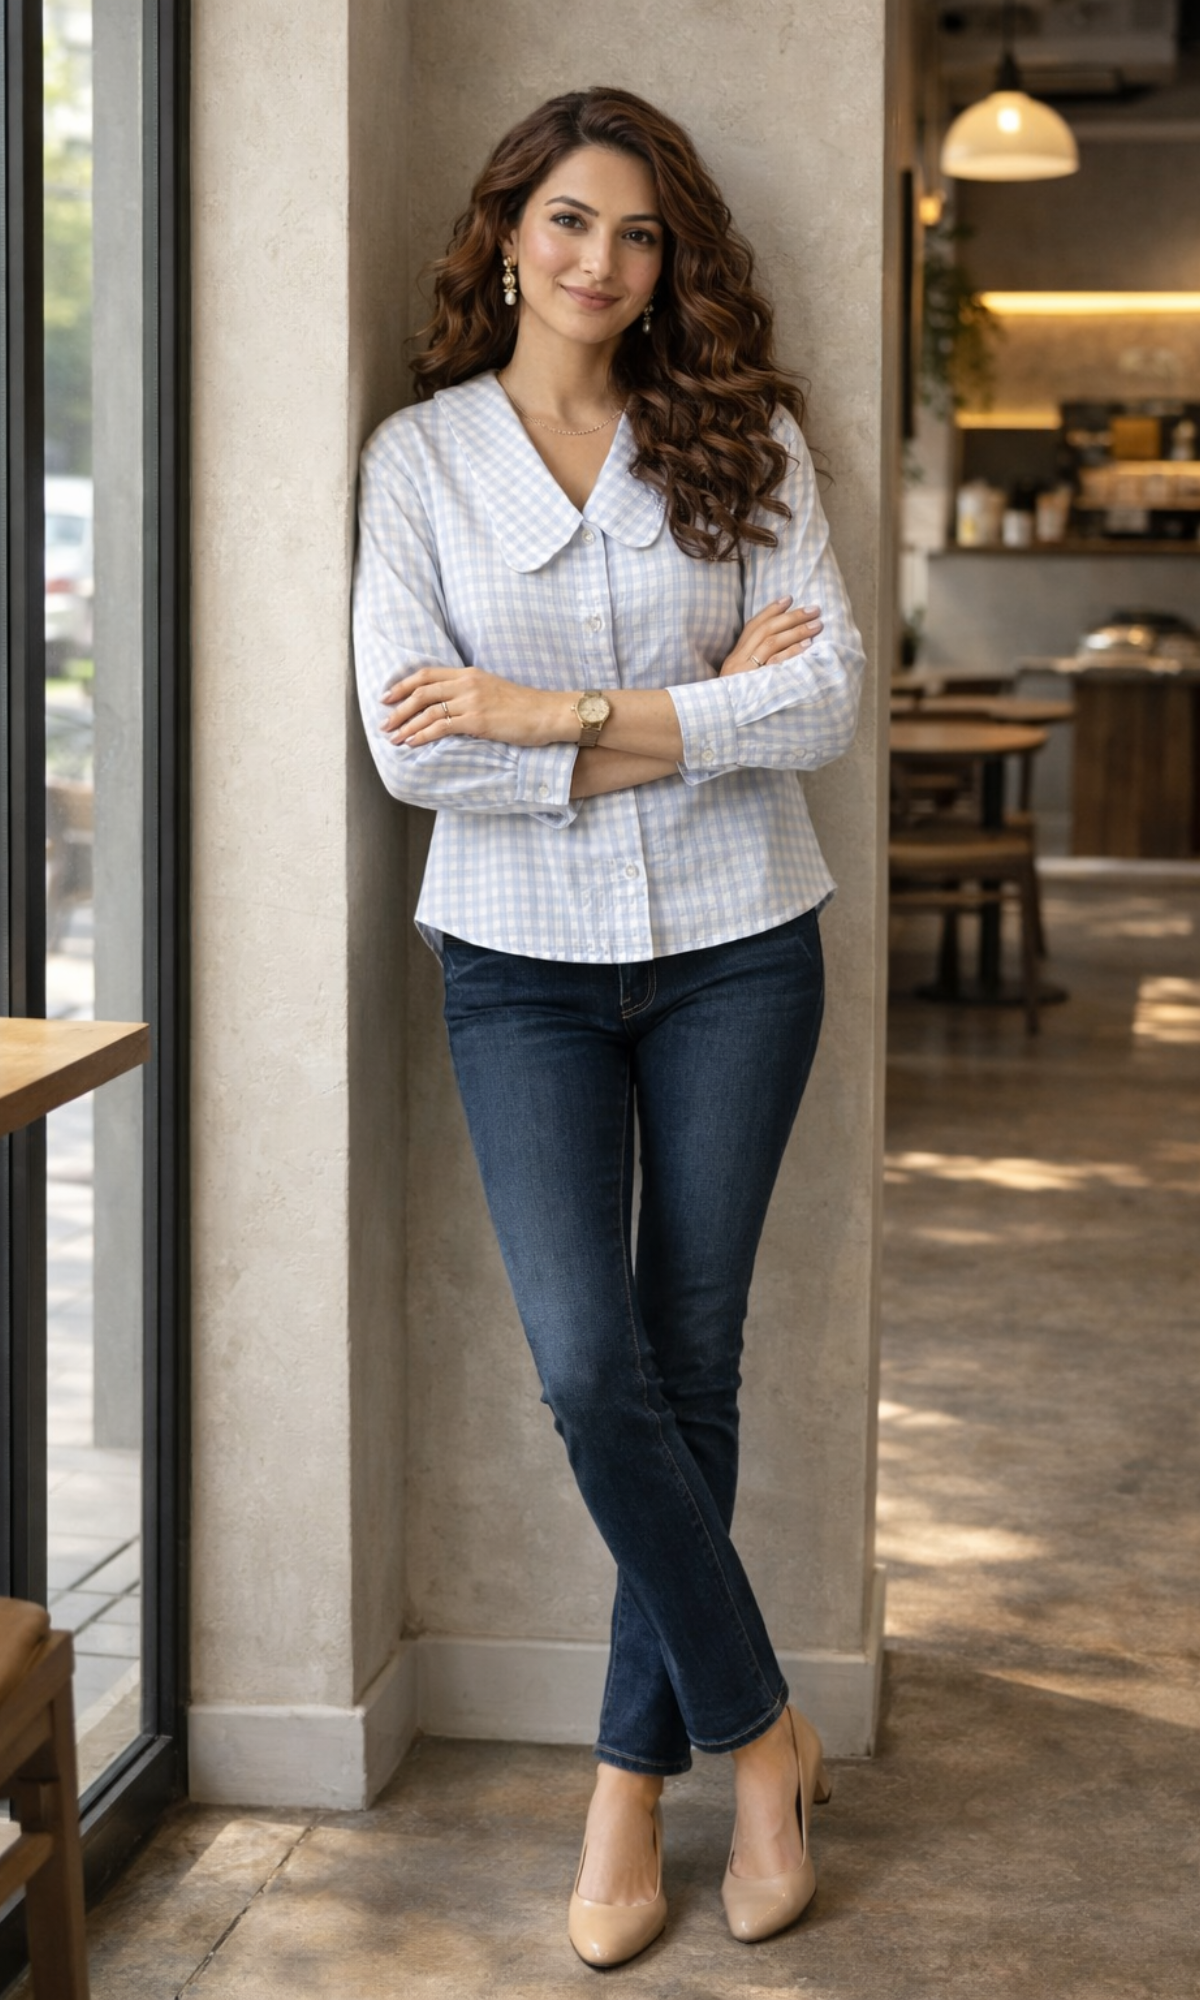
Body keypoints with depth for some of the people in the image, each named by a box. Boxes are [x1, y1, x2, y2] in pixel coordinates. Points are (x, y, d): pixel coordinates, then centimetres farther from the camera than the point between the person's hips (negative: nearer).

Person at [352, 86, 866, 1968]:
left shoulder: (740, 439, 2)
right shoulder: (421, 455, 0)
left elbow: (828, 697, -9)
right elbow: (412, 746, -11)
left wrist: (557, 712, -16)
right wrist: (697, 718, -13)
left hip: (734, 949, 1)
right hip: (523, 965, -1)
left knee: (690, 1369, 5)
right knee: (591, 1369, -10)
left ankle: (633, 1778, 19)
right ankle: (759, 1727, 12)